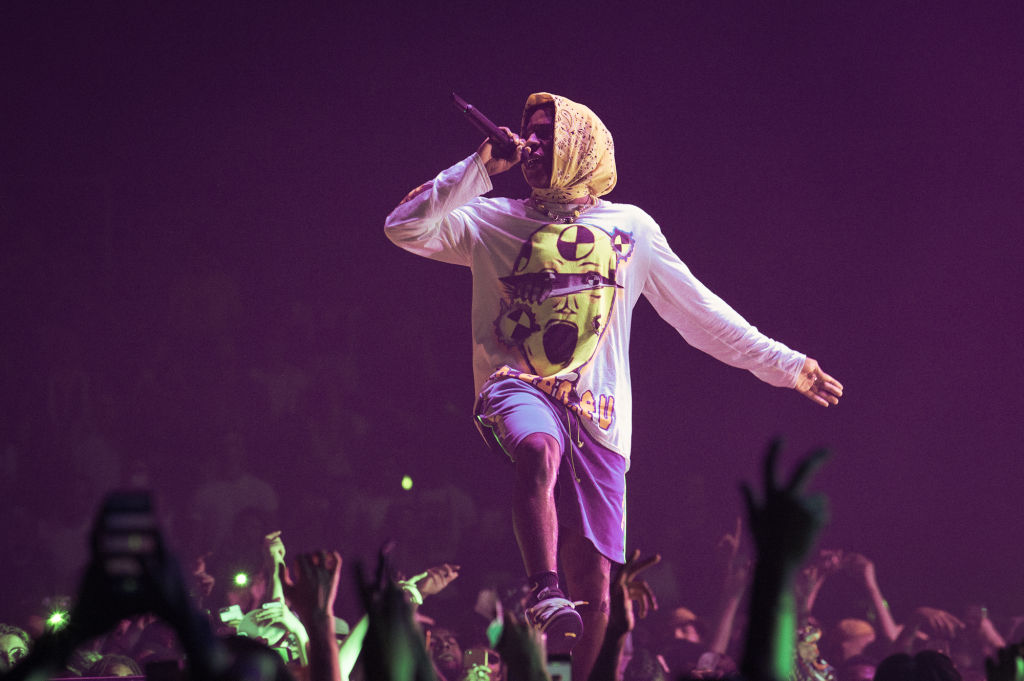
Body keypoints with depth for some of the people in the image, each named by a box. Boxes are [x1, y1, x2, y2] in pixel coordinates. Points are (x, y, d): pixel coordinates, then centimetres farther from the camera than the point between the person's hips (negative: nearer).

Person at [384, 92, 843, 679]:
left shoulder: (630, 227, 16)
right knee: (540, 451, -40)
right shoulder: (496, 220, 14)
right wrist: (482, 166, 0)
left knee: (594, 583, -2)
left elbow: (700, 312, 20)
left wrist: (786, 365, 17)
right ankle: (546, 592, -46)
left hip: (596, 412, 2)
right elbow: (406, 228, 1)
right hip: (519, 387, -2)